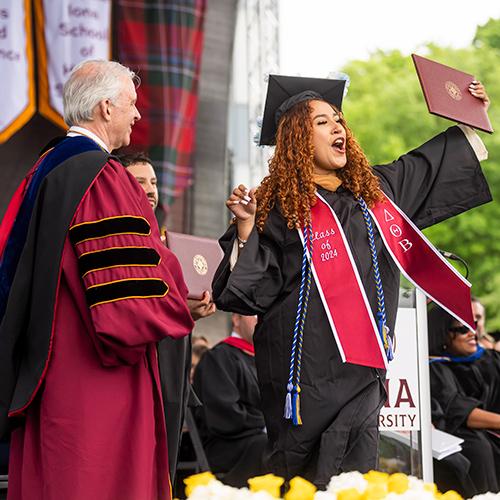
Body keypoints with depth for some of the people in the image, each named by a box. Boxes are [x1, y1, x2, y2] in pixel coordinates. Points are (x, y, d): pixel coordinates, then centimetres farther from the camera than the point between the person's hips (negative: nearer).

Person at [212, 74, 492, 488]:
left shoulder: (372, 188, 12)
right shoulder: (280, 205, -5)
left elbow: (429, 164, 30)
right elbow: (252, 289, -8)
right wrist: (246, 228, -20)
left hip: (364, 364, 5)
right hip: (309, 370, -5)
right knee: (303, 484, 0)